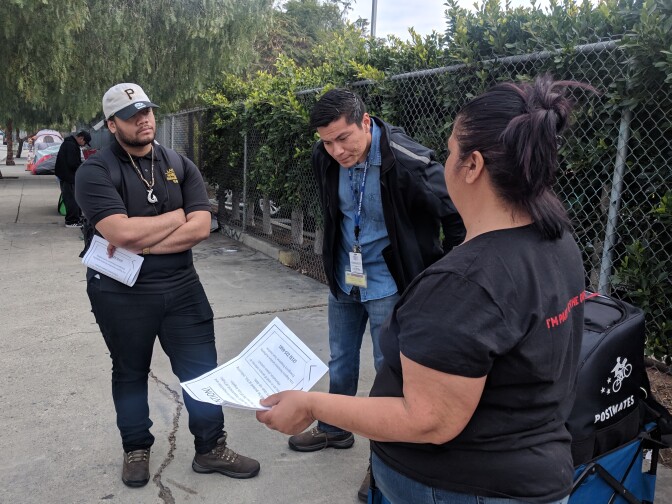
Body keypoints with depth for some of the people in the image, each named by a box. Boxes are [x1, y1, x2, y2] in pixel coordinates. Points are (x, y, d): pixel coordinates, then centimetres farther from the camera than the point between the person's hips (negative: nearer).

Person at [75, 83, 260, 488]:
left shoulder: (180, 165, 3)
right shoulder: (96, 172, -9)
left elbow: (201, 228, -9)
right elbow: (122, 232, -24)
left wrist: (141, 243, -17)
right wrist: (177, 216, -11)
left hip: (181, 287, 3)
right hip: (121, 293, -2)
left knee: (202, 369, 7)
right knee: (130, 374, 16)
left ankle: (211, 448, 26)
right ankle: (136, 449, 38)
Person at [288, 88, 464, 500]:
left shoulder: (410, 163, -27)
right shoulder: (325, 159, -8)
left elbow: (460, 220, -18)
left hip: (389, 285, -5)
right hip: (343, 279, 6)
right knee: (341, 360, 20)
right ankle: (334, 430, 43)